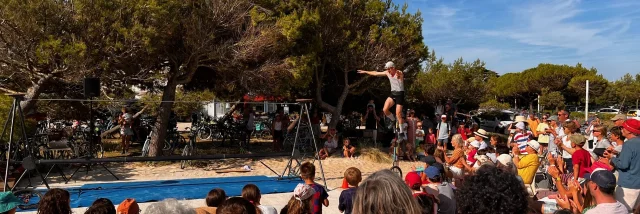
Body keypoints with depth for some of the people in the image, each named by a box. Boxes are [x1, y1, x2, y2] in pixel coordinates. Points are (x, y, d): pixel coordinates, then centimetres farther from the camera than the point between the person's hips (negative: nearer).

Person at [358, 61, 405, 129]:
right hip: (393, 93, 6)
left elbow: (400, 75, -42)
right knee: (385, 109, -13)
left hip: (400, 94, -6)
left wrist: (398, 74, -66)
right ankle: (393, 120, 15)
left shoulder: (399, 73, -16)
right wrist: (365, 72, 22)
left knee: (398, 114, -12)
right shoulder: (387, 73, 5)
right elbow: (376, 73, 17)